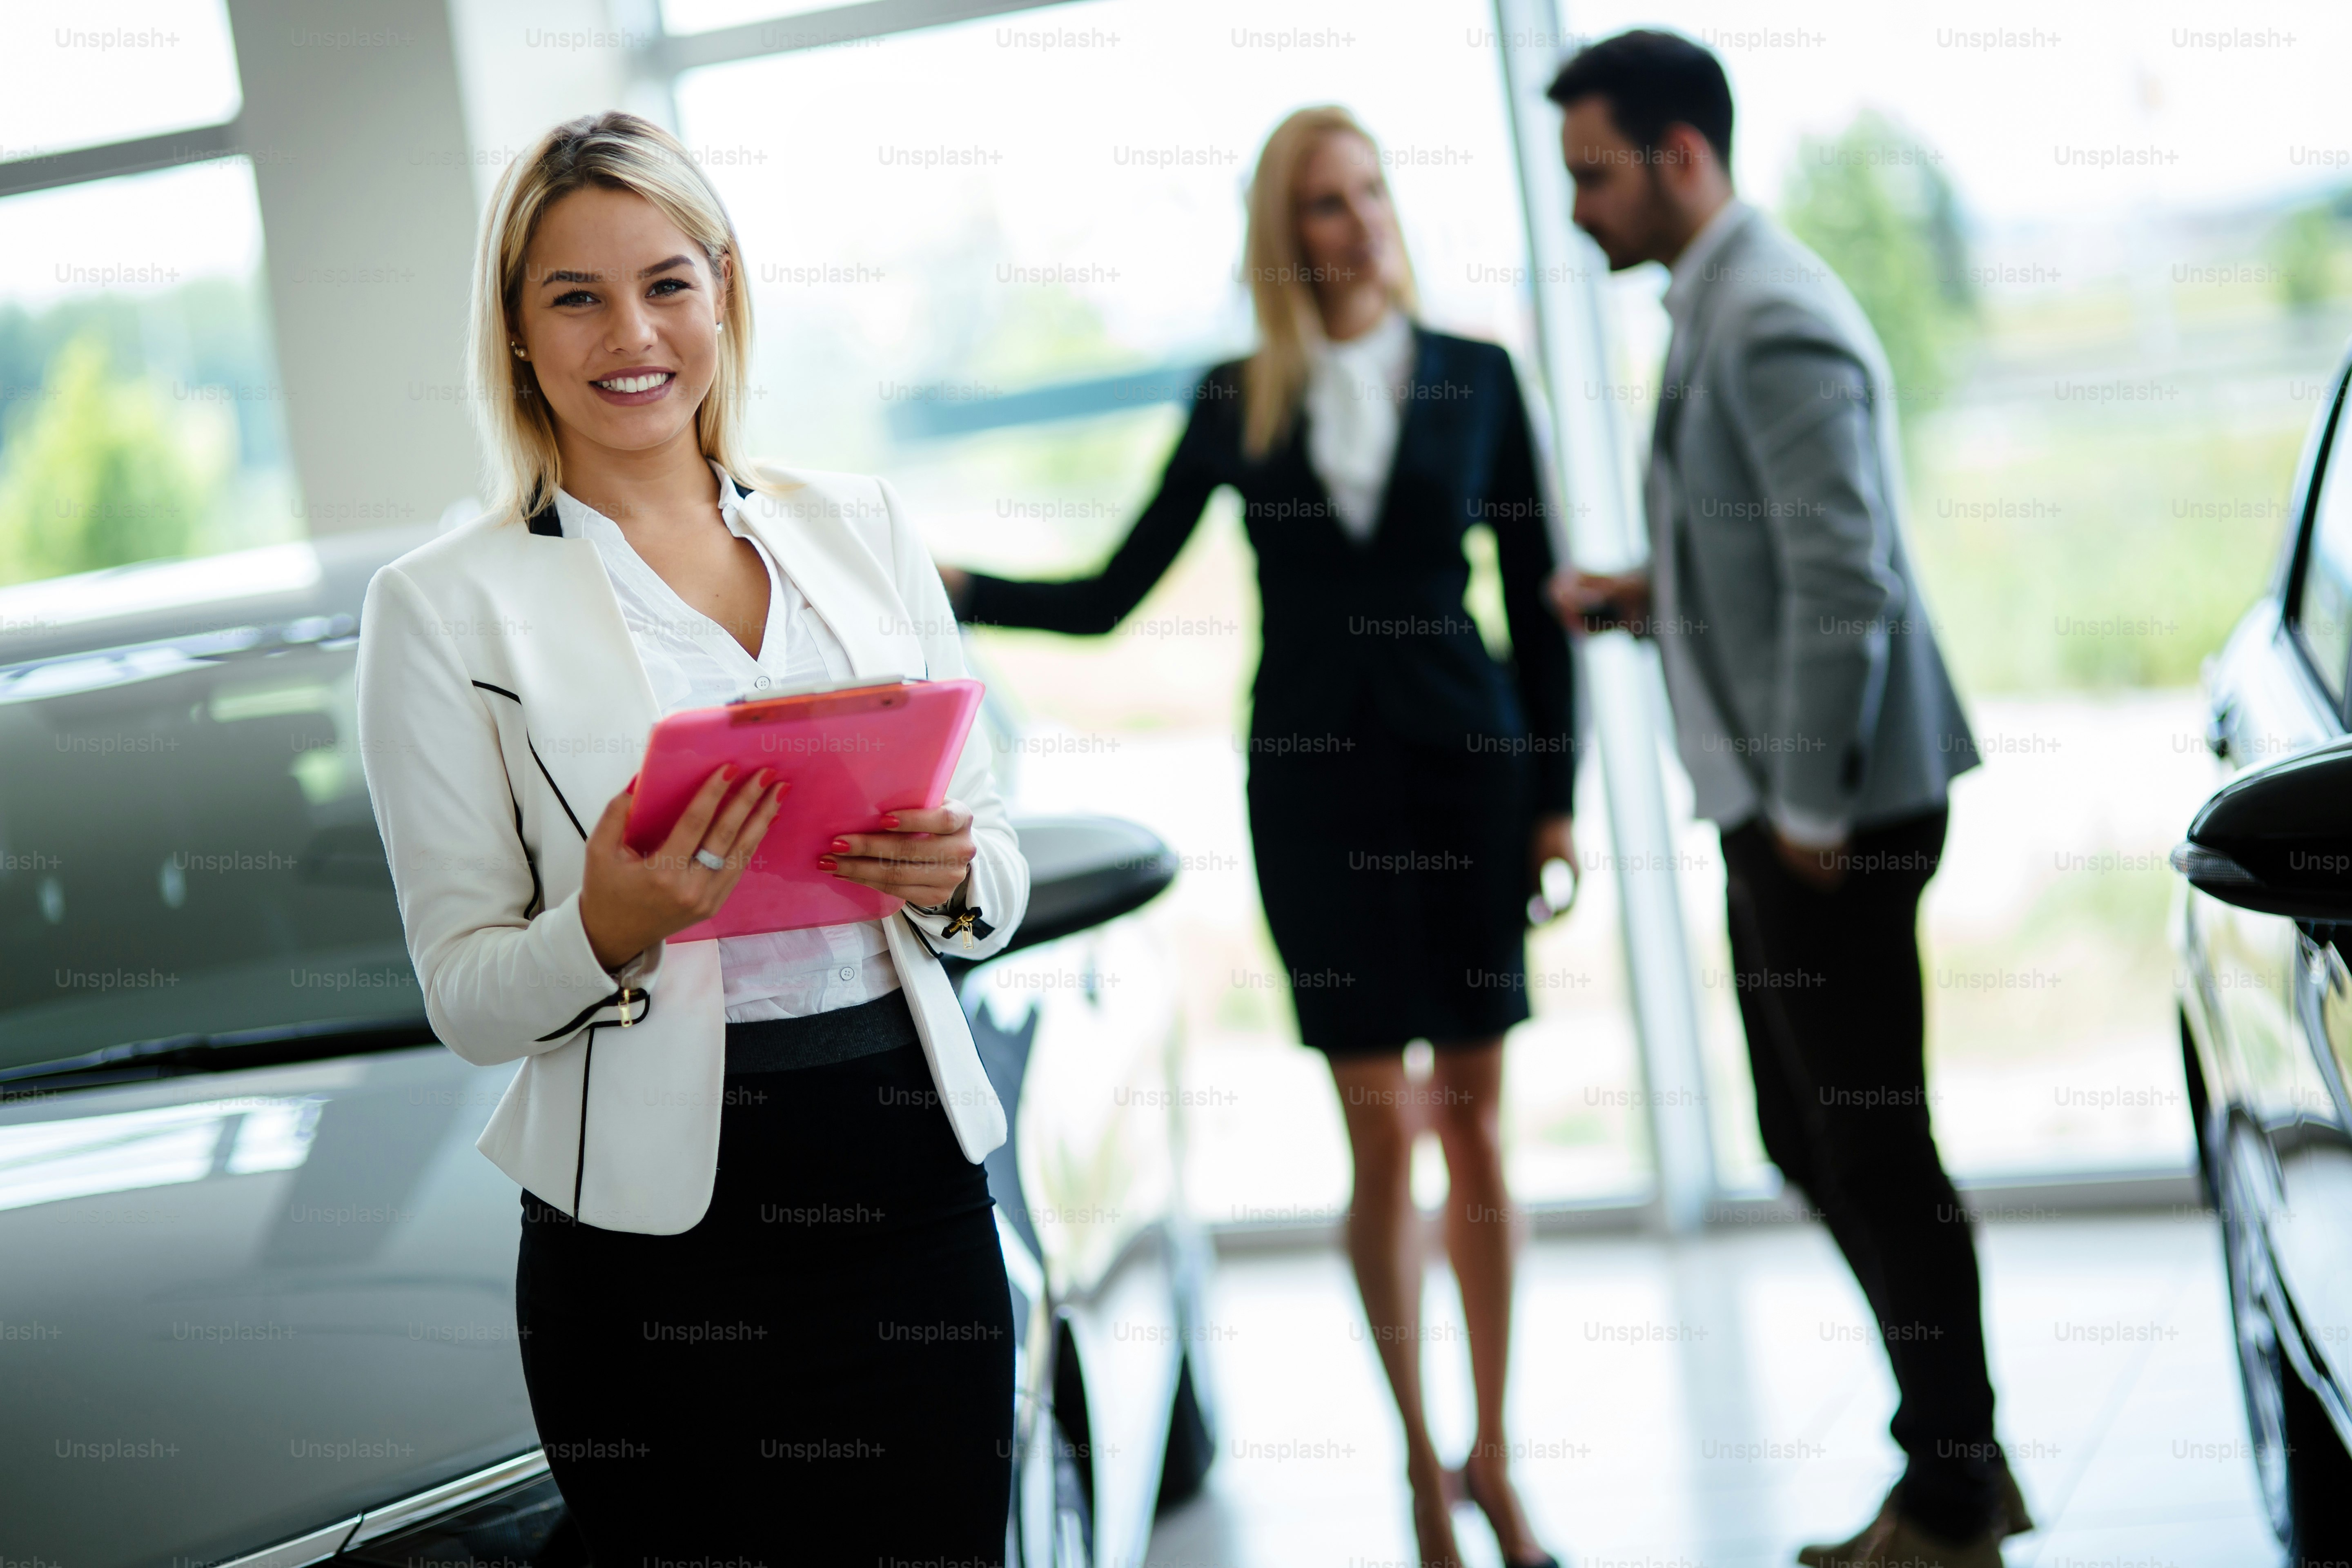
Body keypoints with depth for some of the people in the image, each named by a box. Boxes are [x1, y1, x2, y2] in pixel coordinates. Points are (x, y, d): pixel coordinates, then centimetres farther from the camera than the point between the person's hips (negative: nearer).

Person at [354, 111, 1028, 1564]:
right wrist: (609, 928, -22)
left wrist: (950, 876, -10)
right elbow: (466, 995, -2)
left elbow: (998, 872, 12)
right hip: (658, 1232, -3)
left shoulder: (864, 528, 8)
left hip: (916, 1174, 3)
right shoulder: (442, 607, -2)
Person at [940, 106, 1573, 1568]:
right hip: (1314, 776, 0)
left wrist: (1556, 796, -1)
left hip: (1464, 759, 0)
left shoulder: (1475, 378, 4)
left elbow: (1537, 599, 4)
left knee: (1475, 1128, 4)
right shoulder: (1236, 404, 5)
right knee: (1384, 1129, -2)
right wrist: (949, 586, -10)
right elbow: (1109, 598, 5)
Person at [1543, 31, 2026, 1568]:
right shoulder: (1720, 308, 15)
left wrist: (1812, 813, -19)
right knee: (1814, 1138, 16)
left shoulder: (1775, 325, -17)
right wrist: (1651, 592, 8)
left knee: (1871, 1149, -1)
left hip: (1833, 812, -10)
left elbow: (1847, 582, -22)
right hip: (1778, 804, 10)